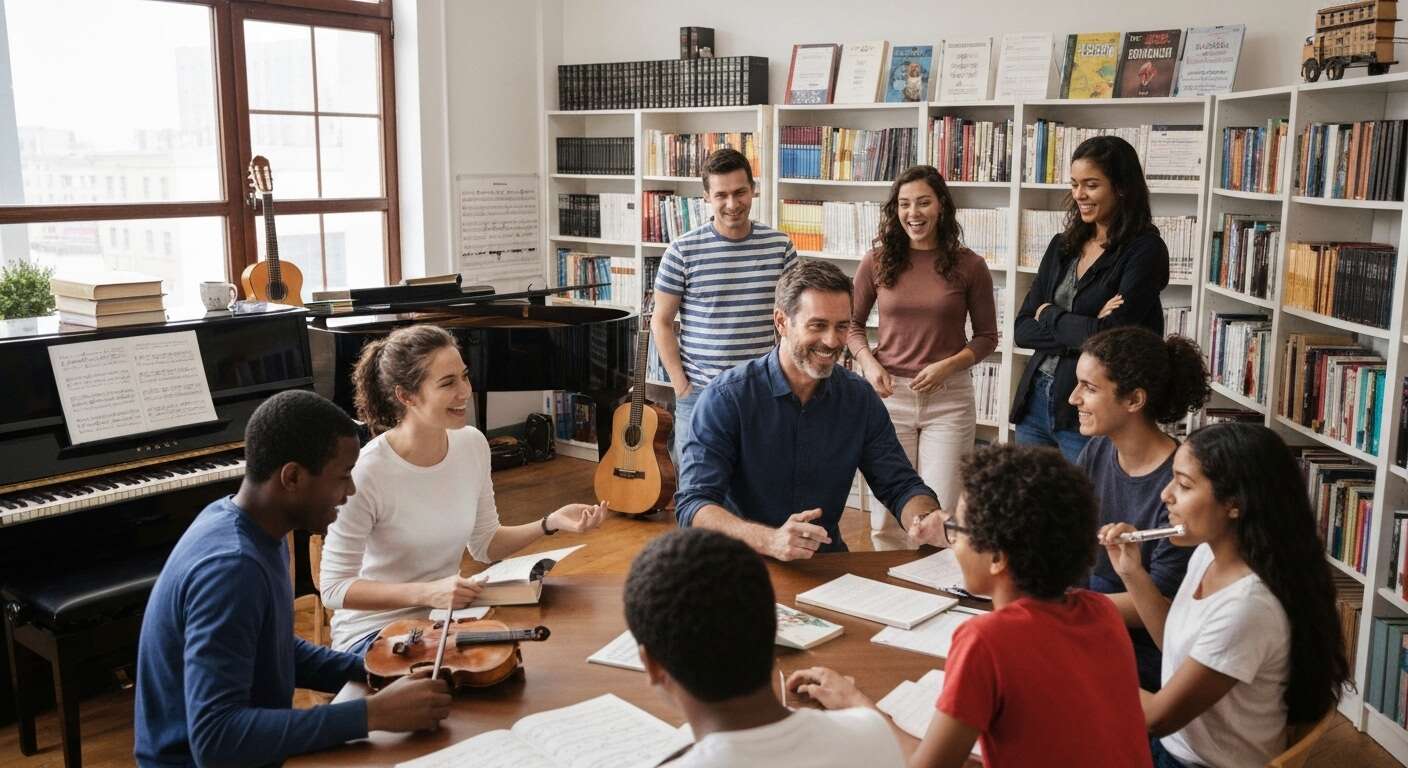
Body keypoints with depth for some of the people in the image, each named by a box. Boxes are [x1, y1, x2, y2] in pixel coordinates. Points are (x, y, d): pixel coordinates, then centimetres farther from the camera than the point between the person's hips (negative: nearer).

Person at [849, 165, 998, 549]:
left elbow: (986, 336, 6)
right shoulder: (877, 262, 1)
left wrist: (948, 365, -11)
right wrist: (868, 362, -6)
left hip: (949, 397, -1)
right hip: (890, 393, 1)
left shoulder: (968, 265, -2)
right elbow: (853, 323, 12)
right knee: (888, 510, 7)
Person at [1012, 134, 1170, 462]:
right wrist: (1084, 330, -12)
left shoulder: (1145, 250, -8)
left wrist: (1049, 315, -3)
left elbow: (1111, 335, -18)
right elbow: (1022, 330, 4)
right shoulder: (1062, 246, 10)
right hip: (1035, 400, 6)